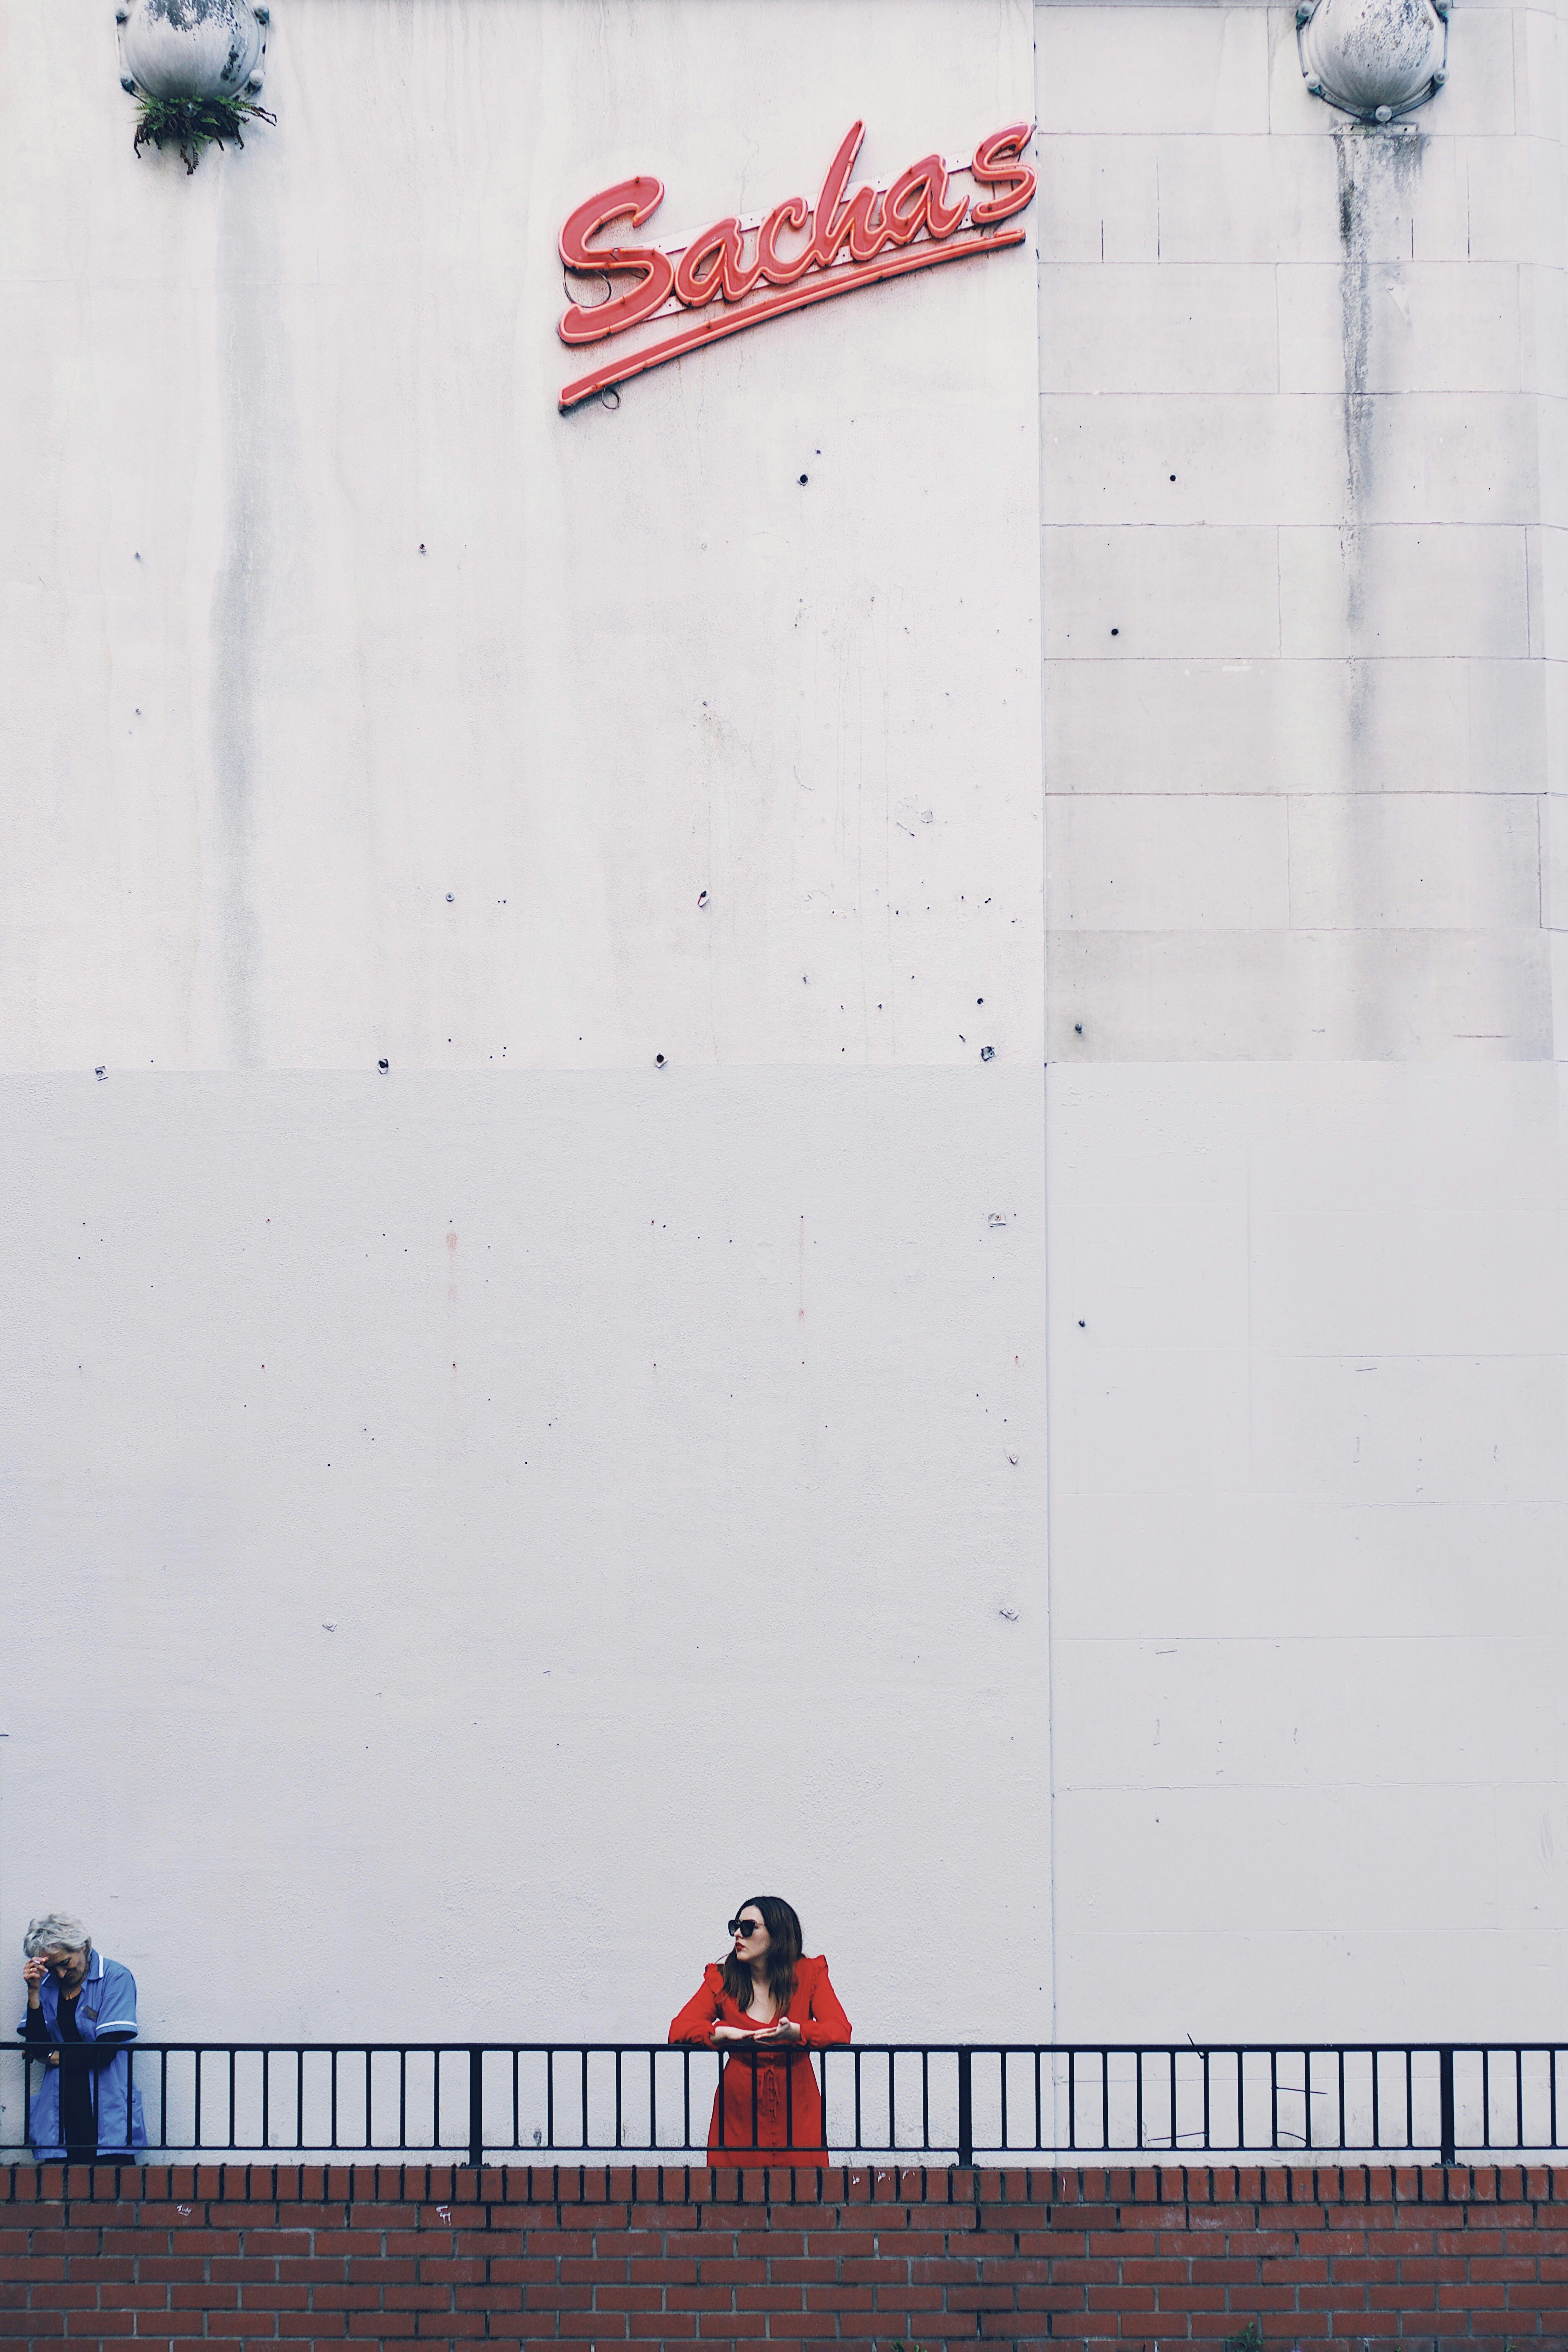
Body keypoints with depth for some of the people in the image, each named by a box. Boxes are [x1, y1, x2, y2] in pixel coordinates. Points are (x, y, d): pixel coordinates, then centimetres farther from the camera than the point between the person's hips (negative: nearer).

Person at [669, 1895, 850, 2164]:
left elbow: (841, 2030, -8)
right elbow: (678, 2029, -4)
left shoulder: (809, 1974, 3)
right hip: (738, 2112, 1)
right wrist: (724, 2034, -23)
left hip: (796, 2110, 0)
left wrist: (795, 2032, -28)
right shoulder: (722, 1978, 5)